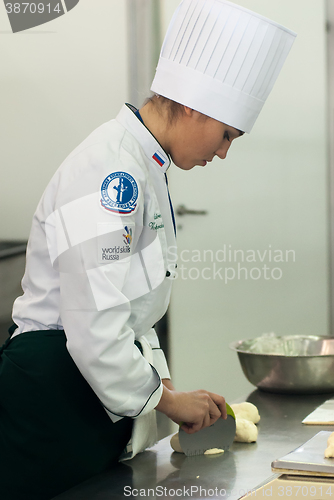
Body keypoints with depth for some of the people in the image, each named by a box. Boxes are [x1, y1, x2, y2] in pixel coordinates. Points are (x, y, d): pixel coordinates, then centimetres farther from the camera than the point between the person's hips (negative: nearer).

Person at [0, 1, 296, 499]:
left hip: (95, 394, 10)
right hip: (51, 396, -10)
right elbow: (97, 331, -25)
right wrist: (166, 398, -11)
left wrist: (165, 385, 12)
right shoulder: (111, 176, -22)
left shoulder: (144, 169, 11)